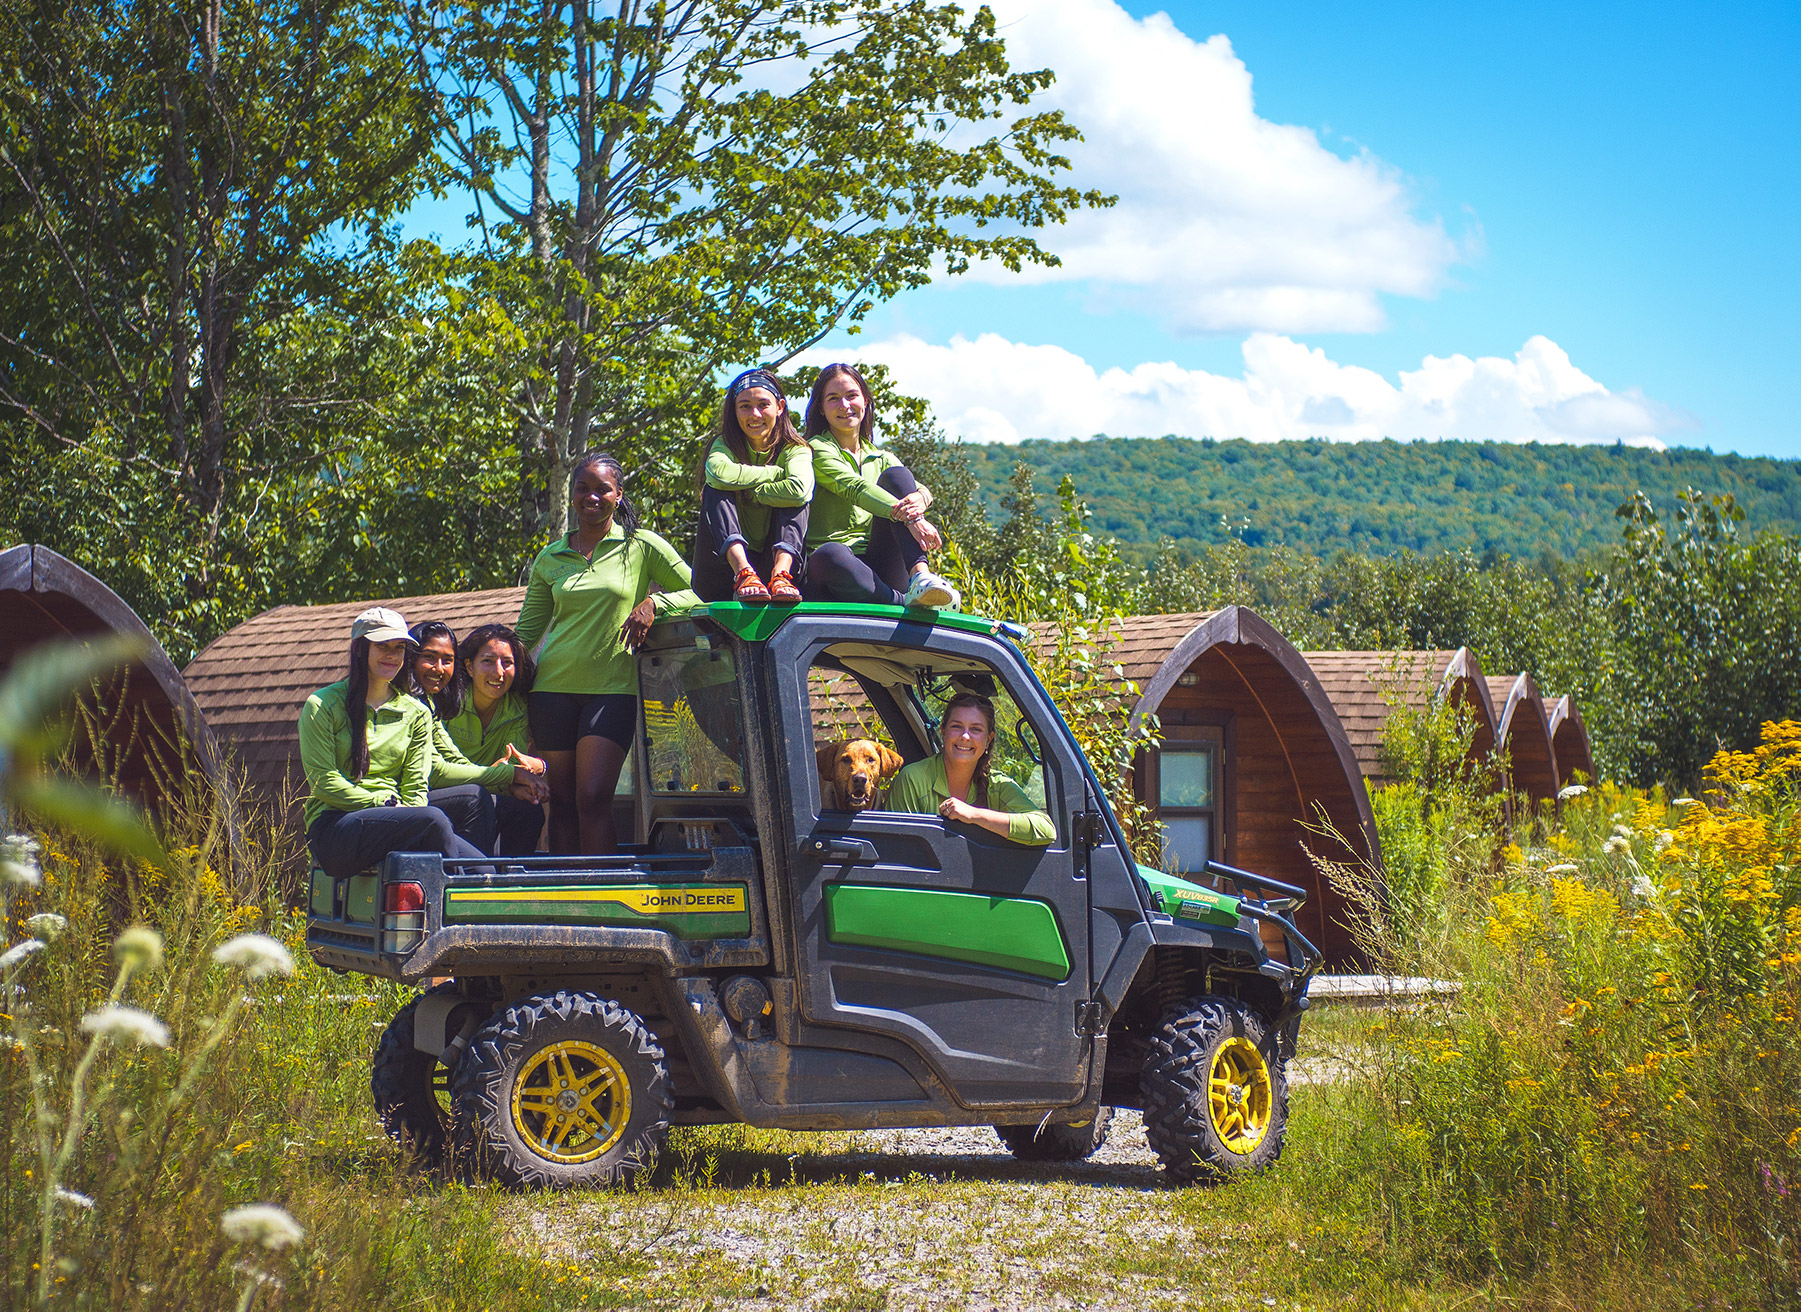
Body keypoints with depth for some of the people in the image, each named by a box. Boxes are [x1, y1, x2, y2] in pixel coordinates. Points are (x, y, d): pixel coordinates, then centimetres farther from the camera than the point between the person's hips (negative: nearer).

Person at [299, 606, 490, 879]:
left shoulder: (416, 714, 18)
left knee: (481, 868, -23)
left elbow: (416, 786, 12)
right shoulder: (322, 706, 4)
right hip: (333, 830, -5)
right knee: (433, 819, -32)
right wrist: (384, 804, -12)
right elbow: (322, 782, -4)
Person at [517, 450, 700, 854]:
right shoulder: (550, 558, 13)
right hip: (554, 685, 3)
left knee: (593, 798, -16)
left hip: (613, 687, -3)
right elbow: (527, 629, 18)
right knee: (562, 803, 3)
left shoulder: (642, 547, 4)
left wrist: (653, 602, -13)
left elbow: (698, 594, 3)